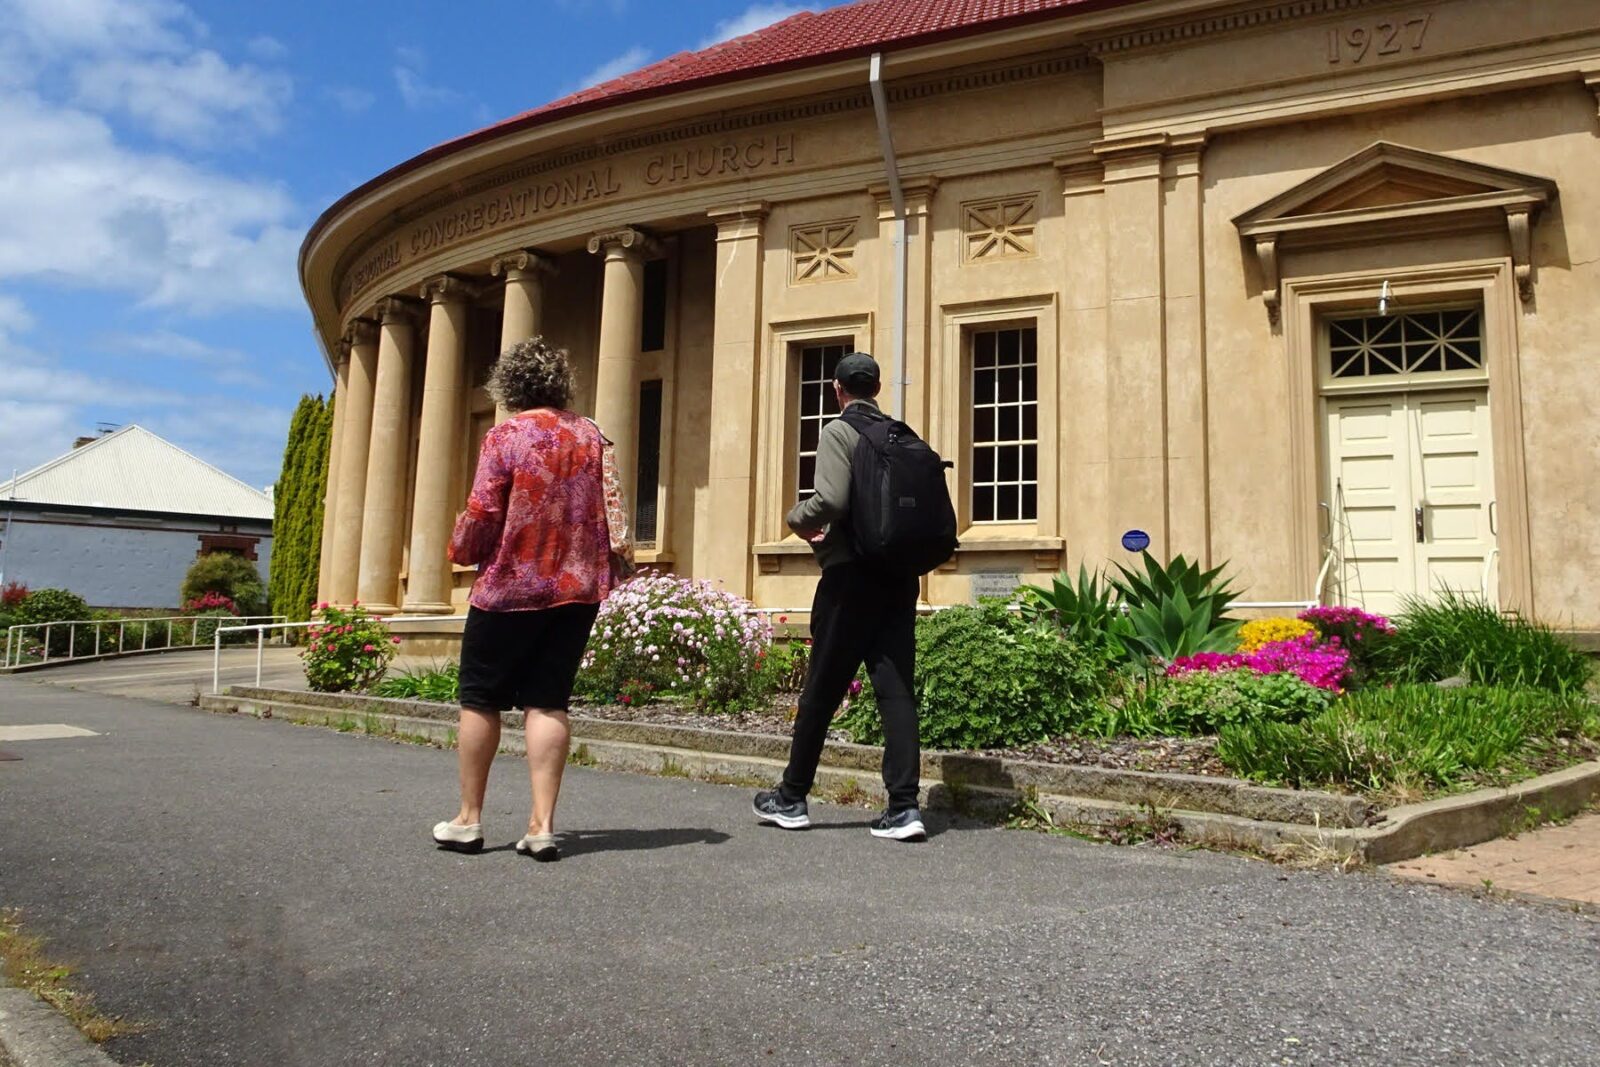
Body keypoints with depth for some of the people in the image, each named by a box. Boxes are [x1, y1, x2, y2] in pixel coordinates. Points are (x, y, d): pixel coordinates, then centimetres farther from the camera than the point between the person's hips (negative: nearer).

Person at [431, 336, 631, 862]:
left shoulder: (507, 435, -8)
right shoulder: (591, 435, 6)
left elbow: (482, 515, -9)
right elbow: (612, 508, 3)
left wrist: (460, 548, 8)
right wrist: (615, 561, 13)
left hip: (510, 587, -4)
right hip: (577, 588, 4)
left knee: (481, 698, 10)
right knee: (548, 701, 7)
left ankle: (469, 818, 19)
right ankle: (542, 825, 1)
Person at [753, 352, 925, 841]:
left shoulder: (838, 431, -6)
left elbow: (831, 500, -20)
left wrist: (797, 518, -1)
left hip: (851, 573, -5)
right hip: (899, 575, 5)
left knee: (822, 688, 5)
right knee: (896, 688, 4)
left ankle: (792, 799, 19)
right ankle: (904, 806, -1)